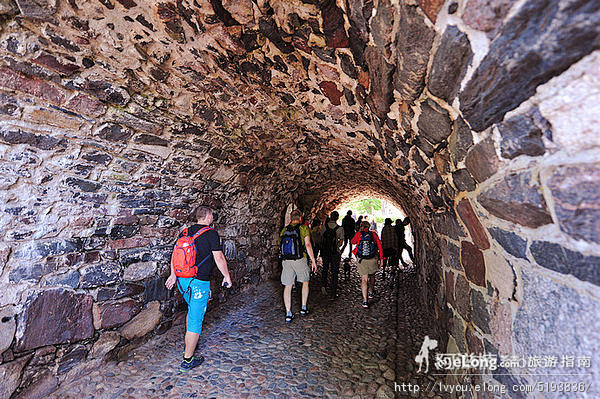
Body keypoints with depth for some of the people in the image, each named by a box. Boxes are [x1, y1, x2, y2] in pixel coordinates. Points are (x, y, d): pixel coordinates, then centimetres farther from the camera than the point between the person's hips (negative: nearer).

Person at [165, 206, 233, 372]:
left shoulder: (184, 232, 6)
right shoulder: (211, 233, -14)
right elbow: (219, 258, -16)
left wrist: (173, 275, 24)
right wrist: (227, 277, -4)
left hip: (182, 280, 8)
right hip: (199, 282, -8)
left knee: (192, 308, 29)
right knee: (196, 319, 5)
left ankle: (188, 343, 45)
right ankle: (187, 360, 16)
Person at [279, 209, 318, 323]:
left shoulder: (284, 230, 9)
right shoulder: (303, 228, -4)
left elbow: (281, 245, 14)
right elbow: (308, 245, -10)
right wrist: (313, 260, -5)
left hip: (286, 261, 3)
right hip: (300, 260, -3)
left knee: (287, 286, 8)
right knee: (305, 282, 19)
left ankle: (288, 314, 10)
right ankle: (303, 308, 24)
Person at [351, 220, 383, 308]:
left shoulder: (358, 234, -1)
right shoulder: (374, 234, 1)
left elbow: (353, 242, 17)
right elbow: (379, 246, 0)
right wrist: (381, 259, 7)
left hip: (361, 260, -1)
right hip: (373, 259, 2)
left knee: (364, 279, 0)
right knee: (372, 276, 25)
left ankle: (365, 301, -7)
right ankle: (370, 293, 44)